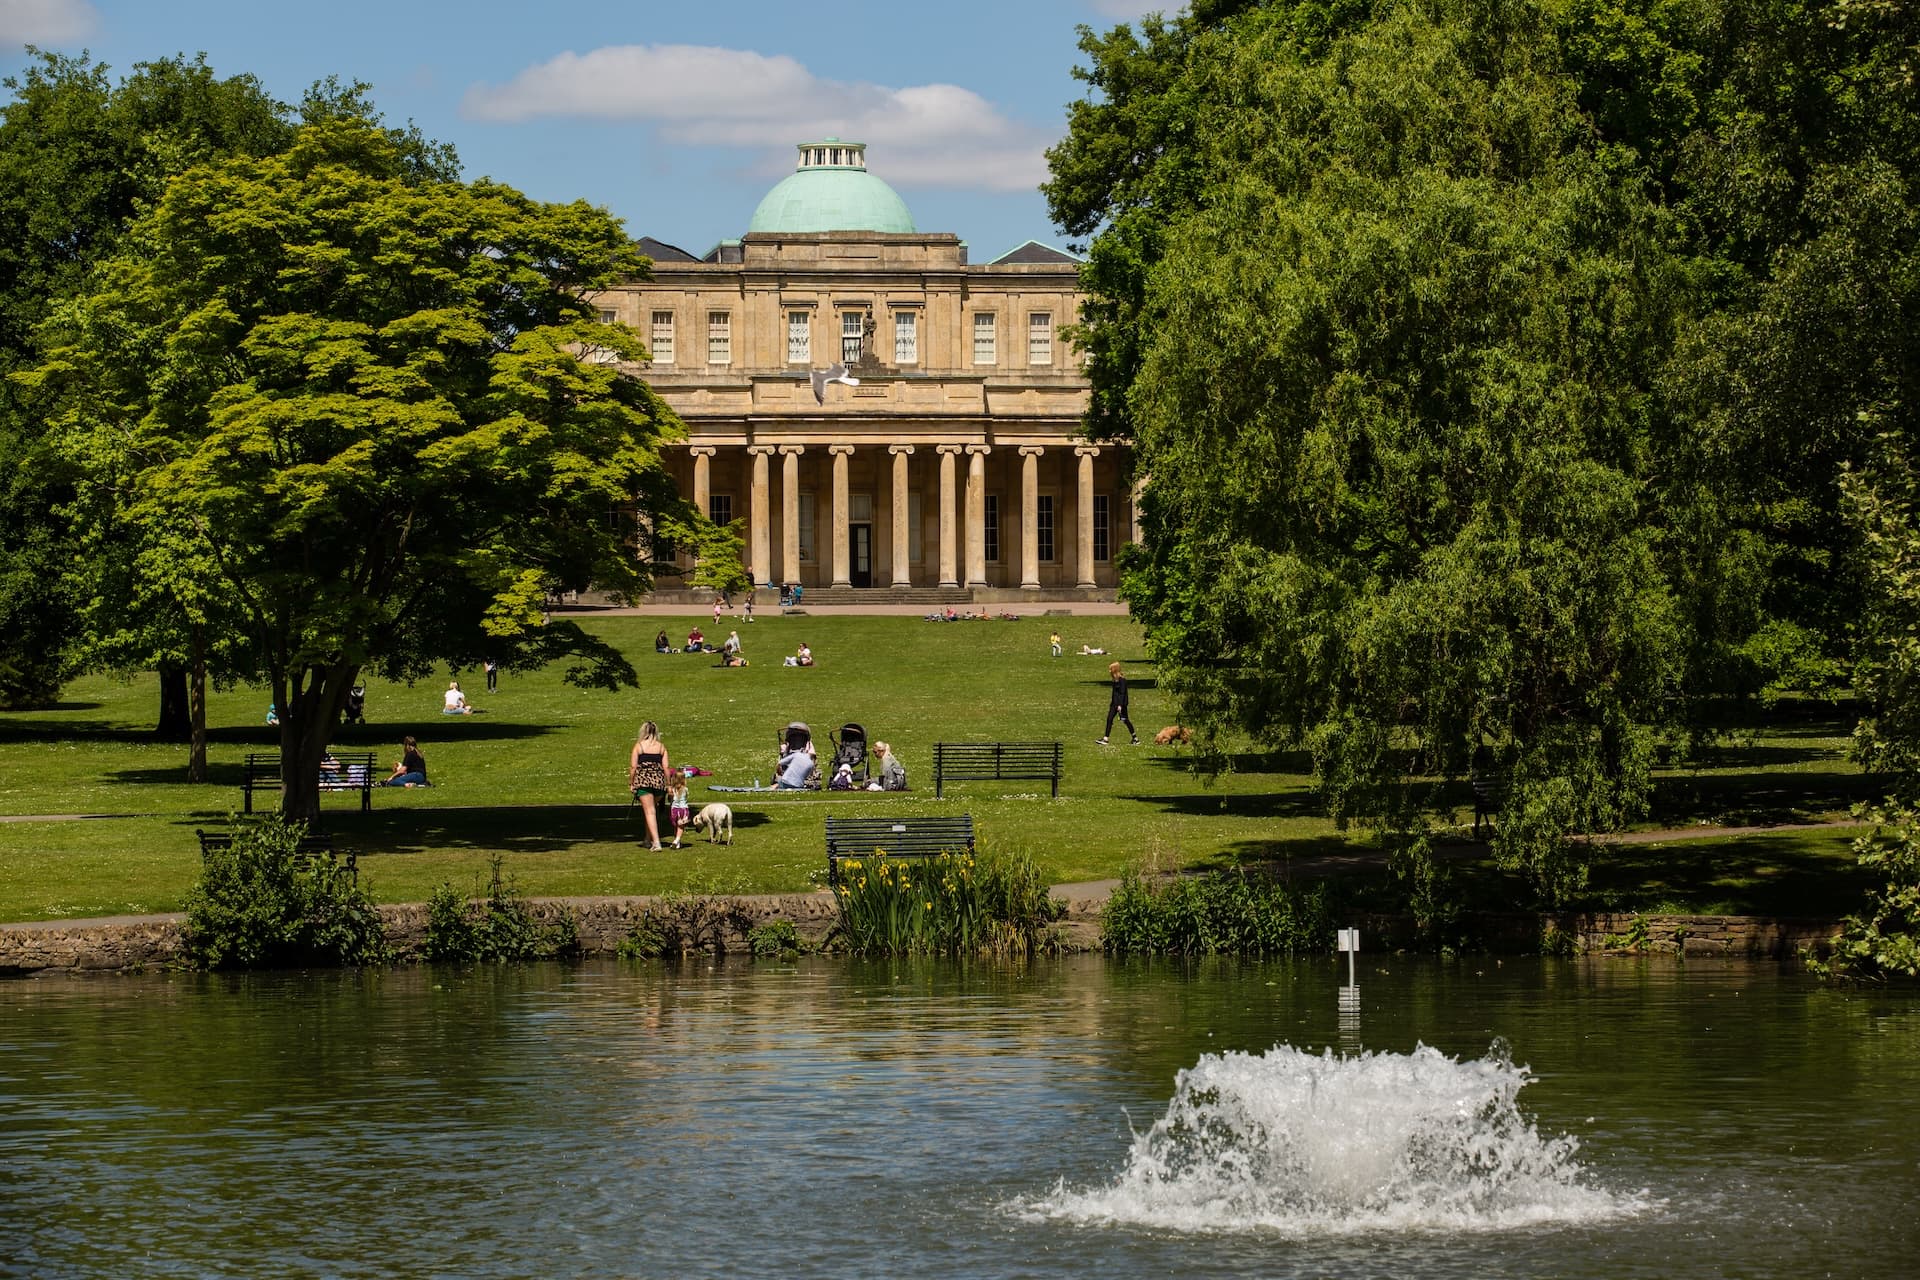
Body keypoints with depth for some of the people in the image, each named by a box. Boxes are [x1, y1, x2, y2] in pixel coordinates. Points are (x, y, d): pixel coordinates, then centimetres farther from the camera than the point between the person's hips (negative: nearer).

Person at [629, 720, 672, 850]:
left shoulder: (639, 745, 0)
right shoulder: (661, 747, 6)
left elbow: (633, 766, -4)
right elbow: (666, 767, 3)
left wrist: (631, 782, 5)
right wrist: (667, 785, 10)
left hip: (643, 779, -3)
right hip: (659, 780, 3)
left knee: (649, 811, -4)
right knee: (651, 809, 20)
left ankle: (656, 842, -14)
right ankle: (648, 839, 27)